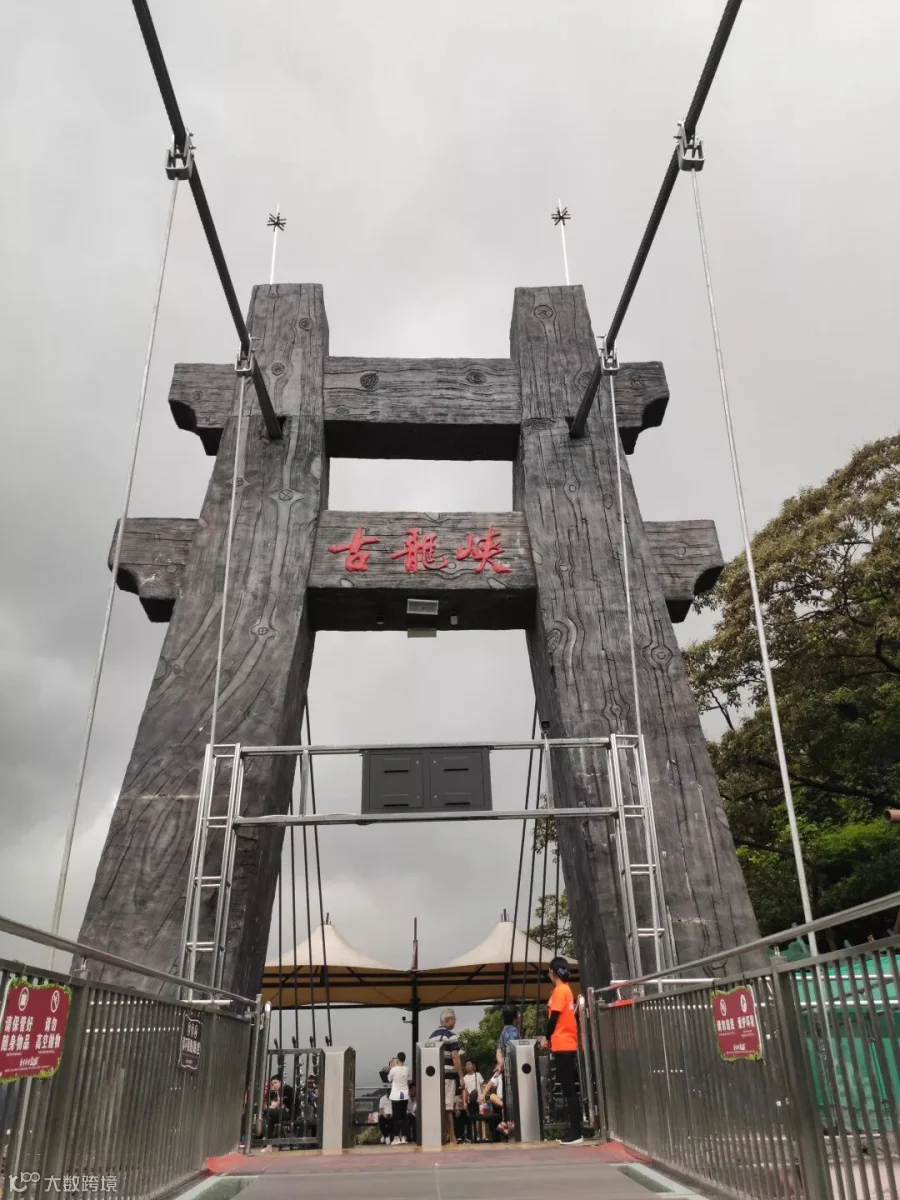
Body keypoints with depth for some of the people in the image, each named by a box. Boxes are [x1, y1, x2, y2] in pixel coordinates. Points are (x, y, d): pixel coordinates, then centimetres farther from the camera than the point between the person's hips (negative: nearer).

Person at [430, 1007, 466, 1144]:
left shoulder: (432, 1036, 14)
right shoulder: (450, 1036, -8)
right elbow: (455, 1057, -12)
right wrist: (461, 1077, -9)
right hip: (448, 1074, -6)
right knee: (447, 1107, -4)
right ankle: (452, 1138, -1)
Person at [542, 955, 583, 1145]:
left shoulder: (559, 990, -13)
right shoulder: (565, 989, 15)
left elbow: (553, 1017, -15)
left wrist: (547, 1038, -1)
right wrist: (551, 1038, 13)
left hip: (563, 1045, -9)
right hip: (567, 1045, 9)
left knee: (569, 1090, -6)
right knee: (569, 1090, 11)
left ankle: (576, 1133, -5)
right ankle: (575, 1131, 14)